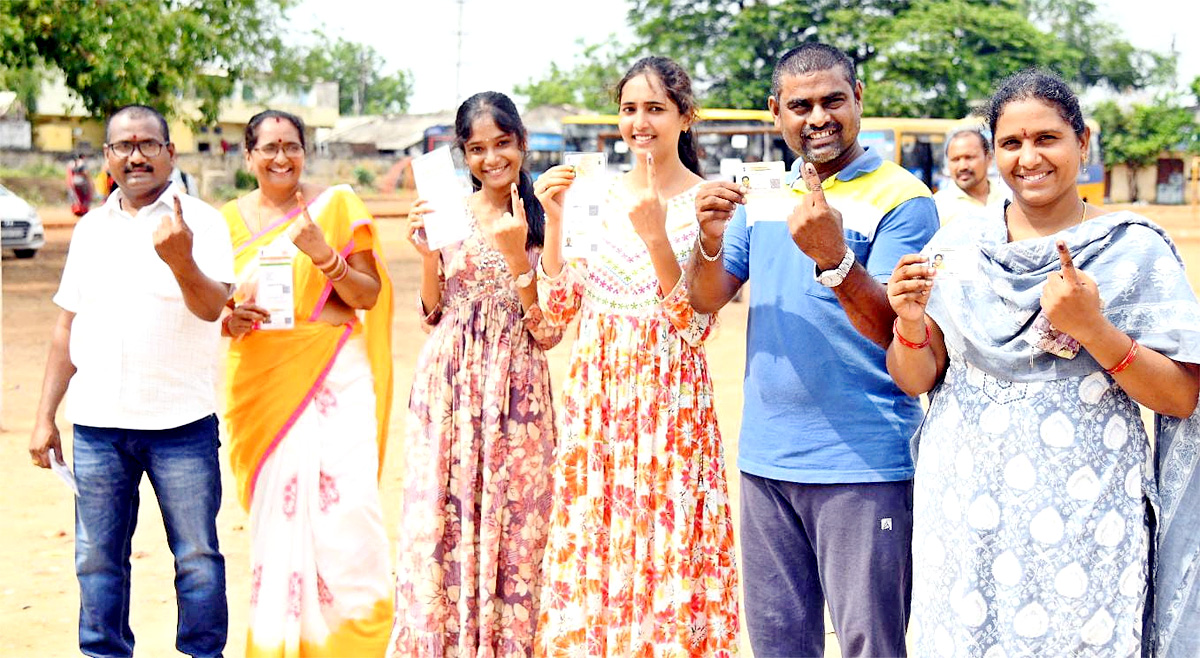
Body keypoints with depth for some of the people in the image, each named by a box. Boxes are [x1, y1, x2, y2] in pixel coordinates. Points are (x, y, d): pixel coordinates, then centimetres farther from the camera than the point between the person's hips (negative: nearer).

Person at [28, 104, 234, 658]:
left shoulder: (200, 221, -1)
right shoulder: (91, 228, 13)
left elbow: (211, 307, -15)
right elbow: (67, 327, 16)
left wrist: (181, 260, -36)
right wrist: (45, 416, 12)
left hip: (180, 424, -4)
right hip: (96, 425, 4)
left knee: (197, 558, 3)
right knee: (97, 560, 9)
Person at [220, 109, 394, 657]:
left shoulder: (337, 206, 3)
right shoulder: (230, 220, 10)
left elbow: (369, 294, 2)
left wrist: (325, 255, -14)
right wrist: (231, 321, -6)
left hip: (333, 372, -2)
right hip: (259, 381, 2)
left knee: (344, 500, -10)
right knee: (273, 504, 1)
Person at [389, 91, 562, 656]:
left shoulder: (542, 220, -1)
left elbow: (547, 333, -5)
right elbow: (433, 313, 9)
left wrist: (517, 255, -16)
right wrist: (426, 254, -7)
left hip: (515, 392, -2)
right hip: (447, 386, 2)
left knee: (510, 529, 2)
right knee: (439, 523, 2)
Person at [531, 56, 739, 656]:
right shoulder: (598, 195, 8)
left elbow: (694, 326, -13)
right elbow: (556, 309, 6)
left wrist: (656, 235, -23)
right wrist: (553, 220, -5)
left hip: (667, 398, -4)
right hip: (596, 394, 4)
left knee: (662, 545, -1)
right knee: (591, 543, 8)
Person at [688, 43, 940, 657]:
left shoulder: (902, 199, -6)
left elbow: (893, 331, -16)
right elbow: (707, 300, 7)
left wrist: (833, 256, -33)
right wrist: (710, 237, -13)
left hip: (862, 466, -5)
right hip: (765, 458, 5)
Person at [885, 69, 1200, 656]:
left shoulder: (1134, 249, -2)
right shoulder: (957, 247, 6)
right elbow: (915, 381, 8)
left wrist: (1091, 328, -18)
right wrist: (910, 324, -13)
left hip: (1084, 513, -2)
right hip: (965, 509, 3)